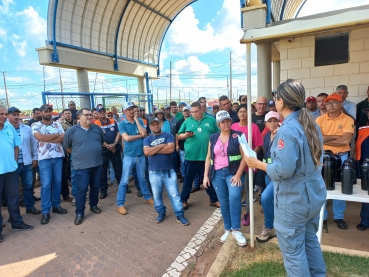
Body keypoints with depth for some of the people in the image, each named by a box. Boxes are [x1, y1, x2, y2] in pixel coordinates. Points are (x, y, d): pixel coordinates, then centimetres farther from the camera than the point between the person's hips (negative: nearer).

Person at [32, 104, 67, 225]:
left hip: (58, 157, 3)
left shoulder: (57, 124, 8)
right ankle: (45, 211, 7)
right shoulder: (36, 125, 1)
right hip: (44, 158, -3)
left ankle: (56, 205, 25)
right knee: (46, 185, -2)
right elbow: (40, 137, -18)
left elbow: (62, 139, -4)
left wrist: (47, 139, -13)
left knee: (57, 182, 10)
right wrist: (57, 135, -8)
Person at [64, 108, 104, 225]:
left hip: (97, 164, 4)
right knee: (81, 189, -1)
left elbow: (102, 142, 18)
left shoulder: (98, 129, 2)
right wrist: (78, 154, 7)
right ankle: (79, 213, 12)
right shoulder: (72, 131, -8)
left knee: (95, 186, 15)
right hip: (81, 166, -4)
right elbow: (67, 146, 3)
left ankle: (93, 205, 35)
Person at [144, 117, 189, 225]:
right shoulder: (147, 139, 5)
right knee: (157, 195, 13)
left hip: (169, 170, -1)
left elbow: (171, 149, -16)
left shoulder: (168, 135, 1)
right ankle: (161, 213, 32)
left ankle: (180, 215, 13)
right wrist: (162, 146, -12)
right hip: (154, 172, 2)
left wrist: (154, 150, -10)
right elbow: (147, 152, -13)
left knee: (174, 194, 2)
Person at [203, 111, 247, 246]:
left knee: (234, 197, -24)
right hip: (217, 174, 3)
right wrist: (206, 175, 4)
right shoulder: (213, 138, 8)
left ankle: (236, 230, -11)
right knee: (223, 202, 9)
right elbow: (208, 157, 10)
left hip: (233, 172, -3)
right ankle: (228, 229, 25)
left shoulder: (238, 136, -2)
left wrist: (238, 174, -14)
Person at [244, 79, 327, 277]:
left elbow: (283, 170, -27)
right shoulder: (311, 125, 5)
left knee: (293, 250, 7)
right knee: (310, 240, 25)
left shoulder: (287, 130, -24)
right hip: (314, 195, 10)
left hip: (294, 200, -9)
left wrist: (258, 164, -13)